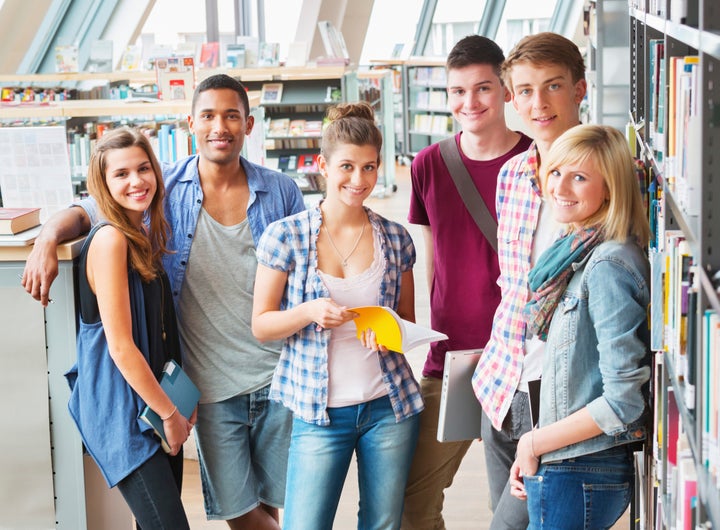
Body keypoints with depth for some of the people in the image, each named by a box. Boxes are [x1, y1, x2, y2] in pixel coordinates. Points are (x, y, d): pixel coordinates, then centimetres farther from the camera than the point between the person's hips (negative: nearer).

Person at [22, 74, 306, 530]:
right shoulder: (165, 188, 0)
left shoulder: (281, 192, 1)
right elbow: (87, 211, 5)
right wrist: (49, 238, -17)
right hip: (213, 386, 0)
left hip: (279, 376, 0)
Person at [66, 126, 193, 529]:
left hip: (155, 399, 9)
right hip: (122, 407, -9)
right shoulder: (110, 239, -17)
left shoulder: (145, 236, 10)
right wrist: (169, 413, -11)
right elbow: (120, 346, -19)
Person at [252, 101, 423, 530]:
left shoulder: (395, 238, 4)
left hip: (389, 405, 3)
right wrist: (309, 312, -20)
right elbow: (261, 326, -1)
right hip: (319, 409, -2)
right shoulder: (286, 236, -4)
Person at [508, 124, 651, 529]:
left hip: (579, 477, -9)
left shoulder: (609, 264, -18)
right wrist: (532, 453, 10)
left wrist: (536, 442, -11)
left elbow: (624, 400, -21)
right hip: (560, 471, 9)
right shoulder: (578, 255, 9)